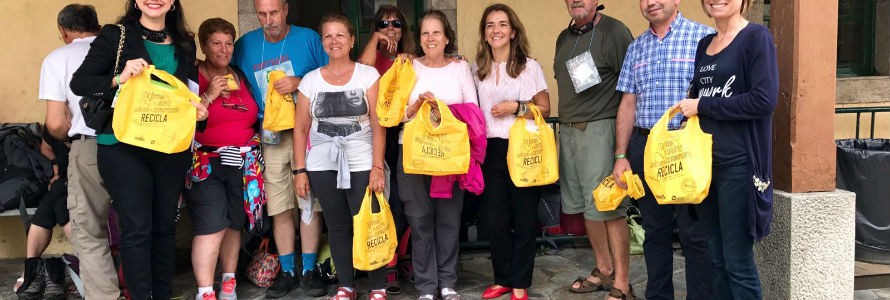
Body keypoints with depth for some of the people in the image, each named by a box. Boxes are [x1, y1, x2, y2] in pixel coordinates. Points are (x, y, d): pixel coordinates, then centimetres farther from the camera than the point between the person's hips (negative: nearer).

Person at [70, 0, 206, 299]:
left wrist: (198, 110, -1)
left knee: (165, 225, 12)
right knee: (136, 228, -2)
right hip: (124, 147, -4)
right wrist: (119, 79, -20)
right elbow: (79, 83, -4)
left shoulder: (184, 43, 11)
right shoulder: (114, 36, -2)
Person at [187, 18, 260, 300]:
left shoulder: (241, 76, 13)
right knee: (211, 227, -14)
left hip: (243, 163, 5)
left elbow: (253, 117, 26)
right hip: (206, 163, -5)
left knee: (234, 223, 10)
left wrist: (256, 139, 12)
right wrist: (209, 96, -17)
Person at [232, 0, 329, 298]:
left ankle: (309, 270, 12)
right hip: (270, 136, 2)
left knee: (310, 203, 0)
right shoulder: (245, 45, 7)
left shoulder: (309, 38, 0)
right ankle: (287, 272, 15)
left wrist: (301, 83, -15)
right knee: (279, 207, 3)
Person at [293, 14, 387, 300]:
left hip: (361, 163, -2)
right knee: (337, 226, 9)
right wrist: (300, 170, 1)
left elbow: (378, 125, -4)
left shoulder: (368, 75, 0)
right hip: (322, 164, 2)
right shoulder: (310, 80, 5)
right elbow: (301, 128, 7)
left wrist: (377, 166, -11)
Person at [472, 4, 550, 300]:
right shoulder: (478, 69, 9)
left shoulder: (529, 66, -2)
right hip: (491, 150, 3)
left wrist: (516, 108, -15)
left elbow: (544, 109, 0)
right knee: (494, 219, 3)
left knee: (524, 219, 3)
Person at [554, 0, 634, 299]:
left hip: (599, 129, -7)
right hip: (568, 130, 8)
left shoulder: (614, 31, -7)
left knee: (608, 207, -6)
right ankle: (604, 270, 26)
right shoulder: (564, 37, 16)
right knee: (584, 205, 12)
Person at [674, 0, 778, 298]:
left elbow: (764, 100, -17)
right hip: (703, 160, 7)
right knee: (716, 257, 12)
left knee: (738, 261, -2)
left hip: (738, 163, -7)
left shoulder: (756, 36, -7)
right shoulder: (704, 44, 14)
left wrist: (702, 106, -13)